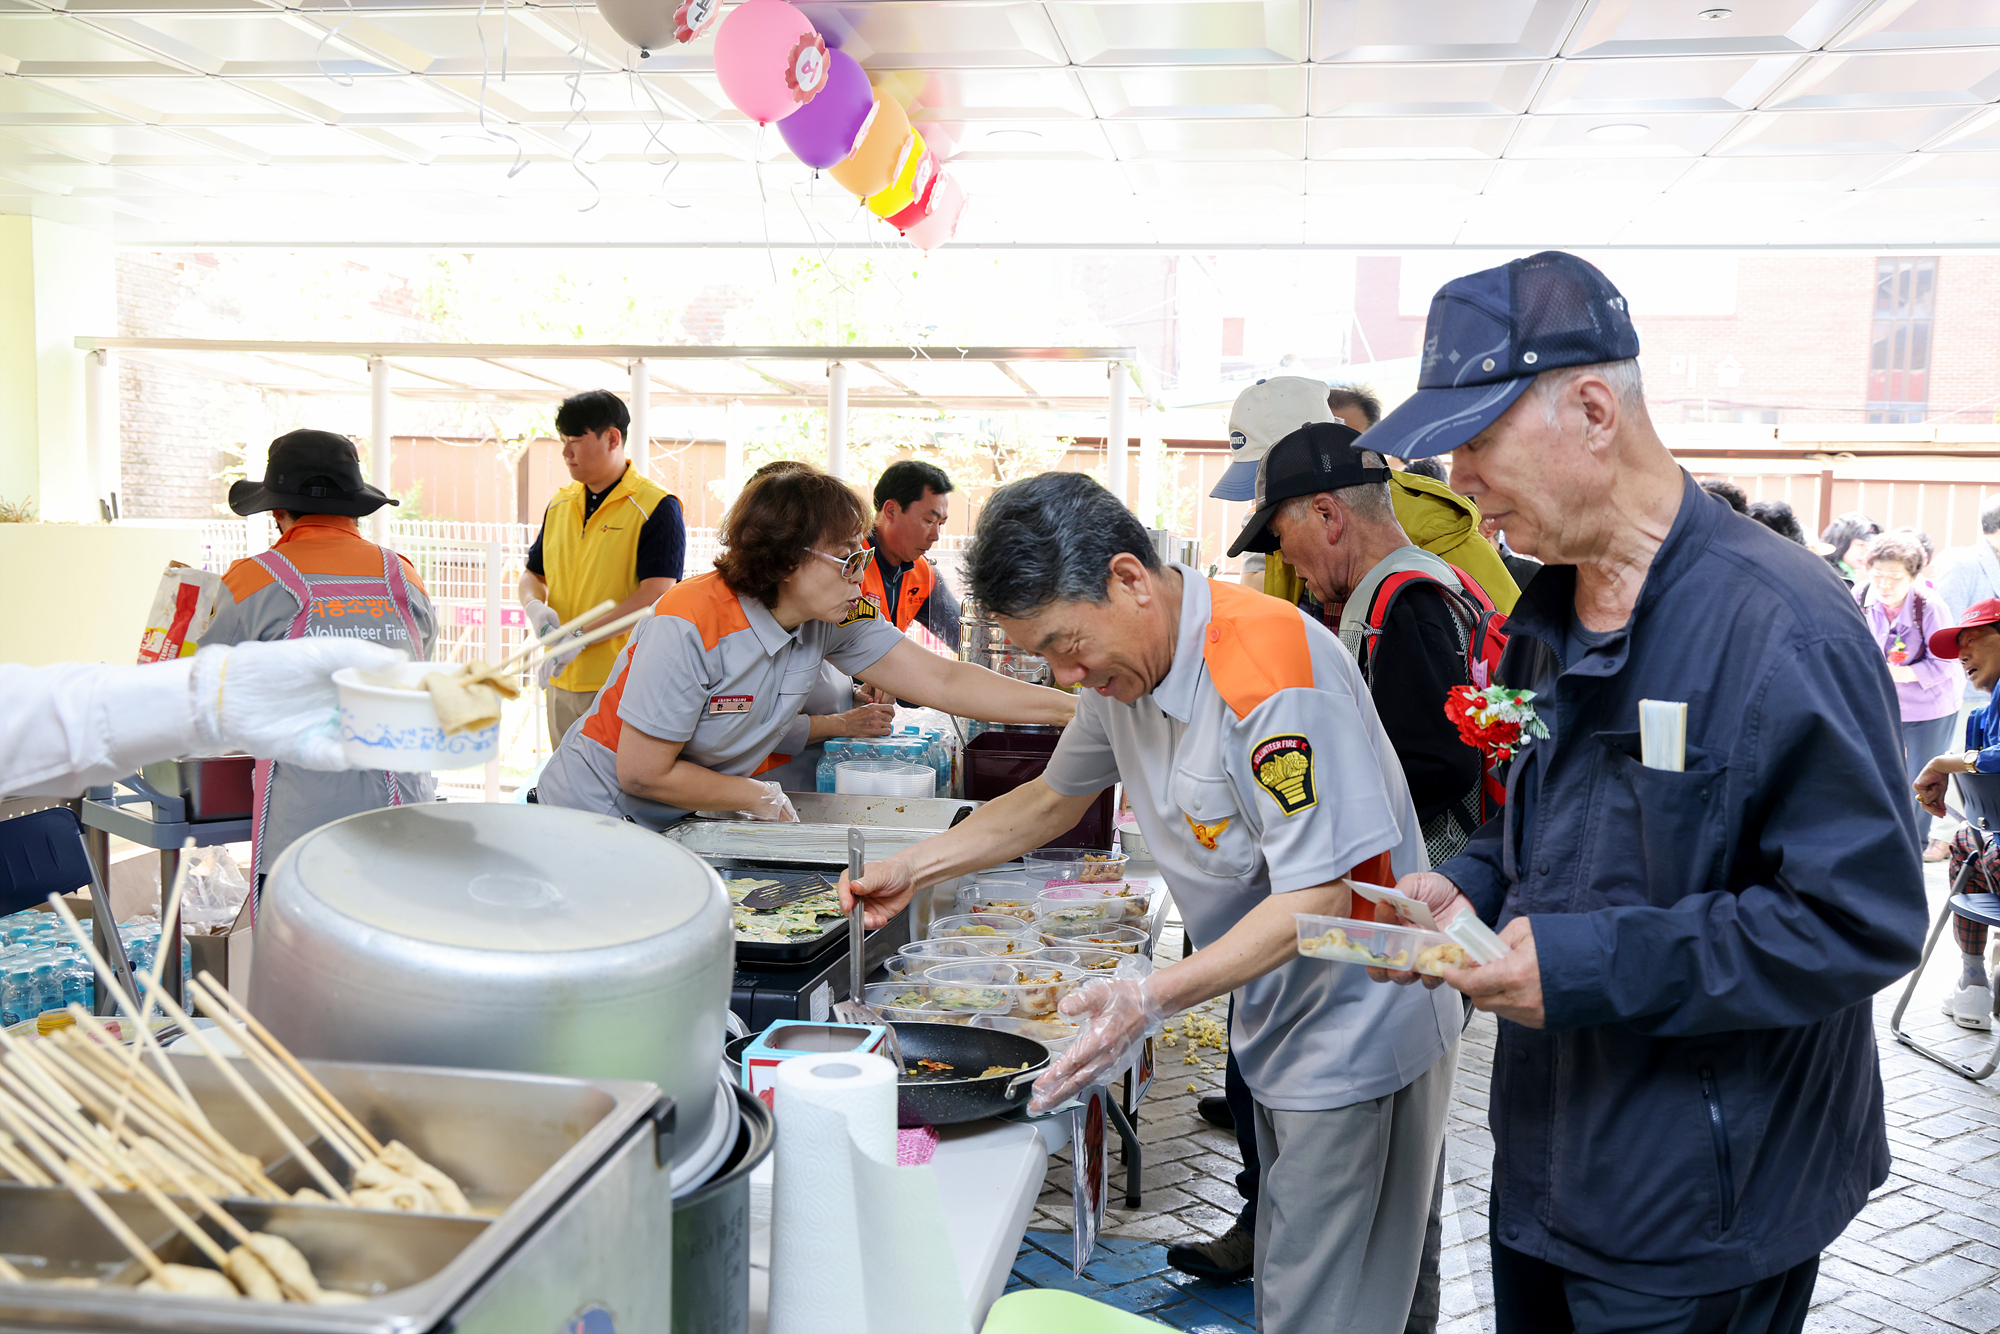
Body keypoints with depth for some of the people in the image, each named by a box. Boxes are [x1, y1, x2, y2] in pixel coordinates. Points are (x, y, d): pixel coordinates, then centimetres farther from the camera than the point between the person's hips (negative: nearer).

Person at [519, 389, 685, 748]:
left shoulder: (657, 507, -8)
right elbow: (533, 574, 19)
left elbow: (656, 595, -16)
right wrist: (536, 608, -5)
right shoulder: (560, 504, 12)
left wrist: (581, 635, -21)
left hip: (624, 684, -6)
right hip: (561, 681, 6)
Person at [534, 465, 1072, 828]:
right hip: (594, 817, -6)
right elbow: (644, 773, -25)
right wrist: (758, 797, -14)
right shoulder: (690, 627, -30)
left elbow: (942, 681, -11)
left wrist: (1072, 707, -17)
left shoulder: (831, 621, -11)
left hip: (682, 827, 6)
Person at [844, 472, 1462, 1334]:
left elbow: (1319, 895, -27)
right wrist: (914, 867, 8)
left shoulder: (1269, 668, -27)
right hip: (1277, 1029, 8)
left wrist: (1155, 998, -34)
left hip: (1355, 1033, -8)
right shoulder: (1121, 665, 2)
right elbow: (1055, 796, 18)